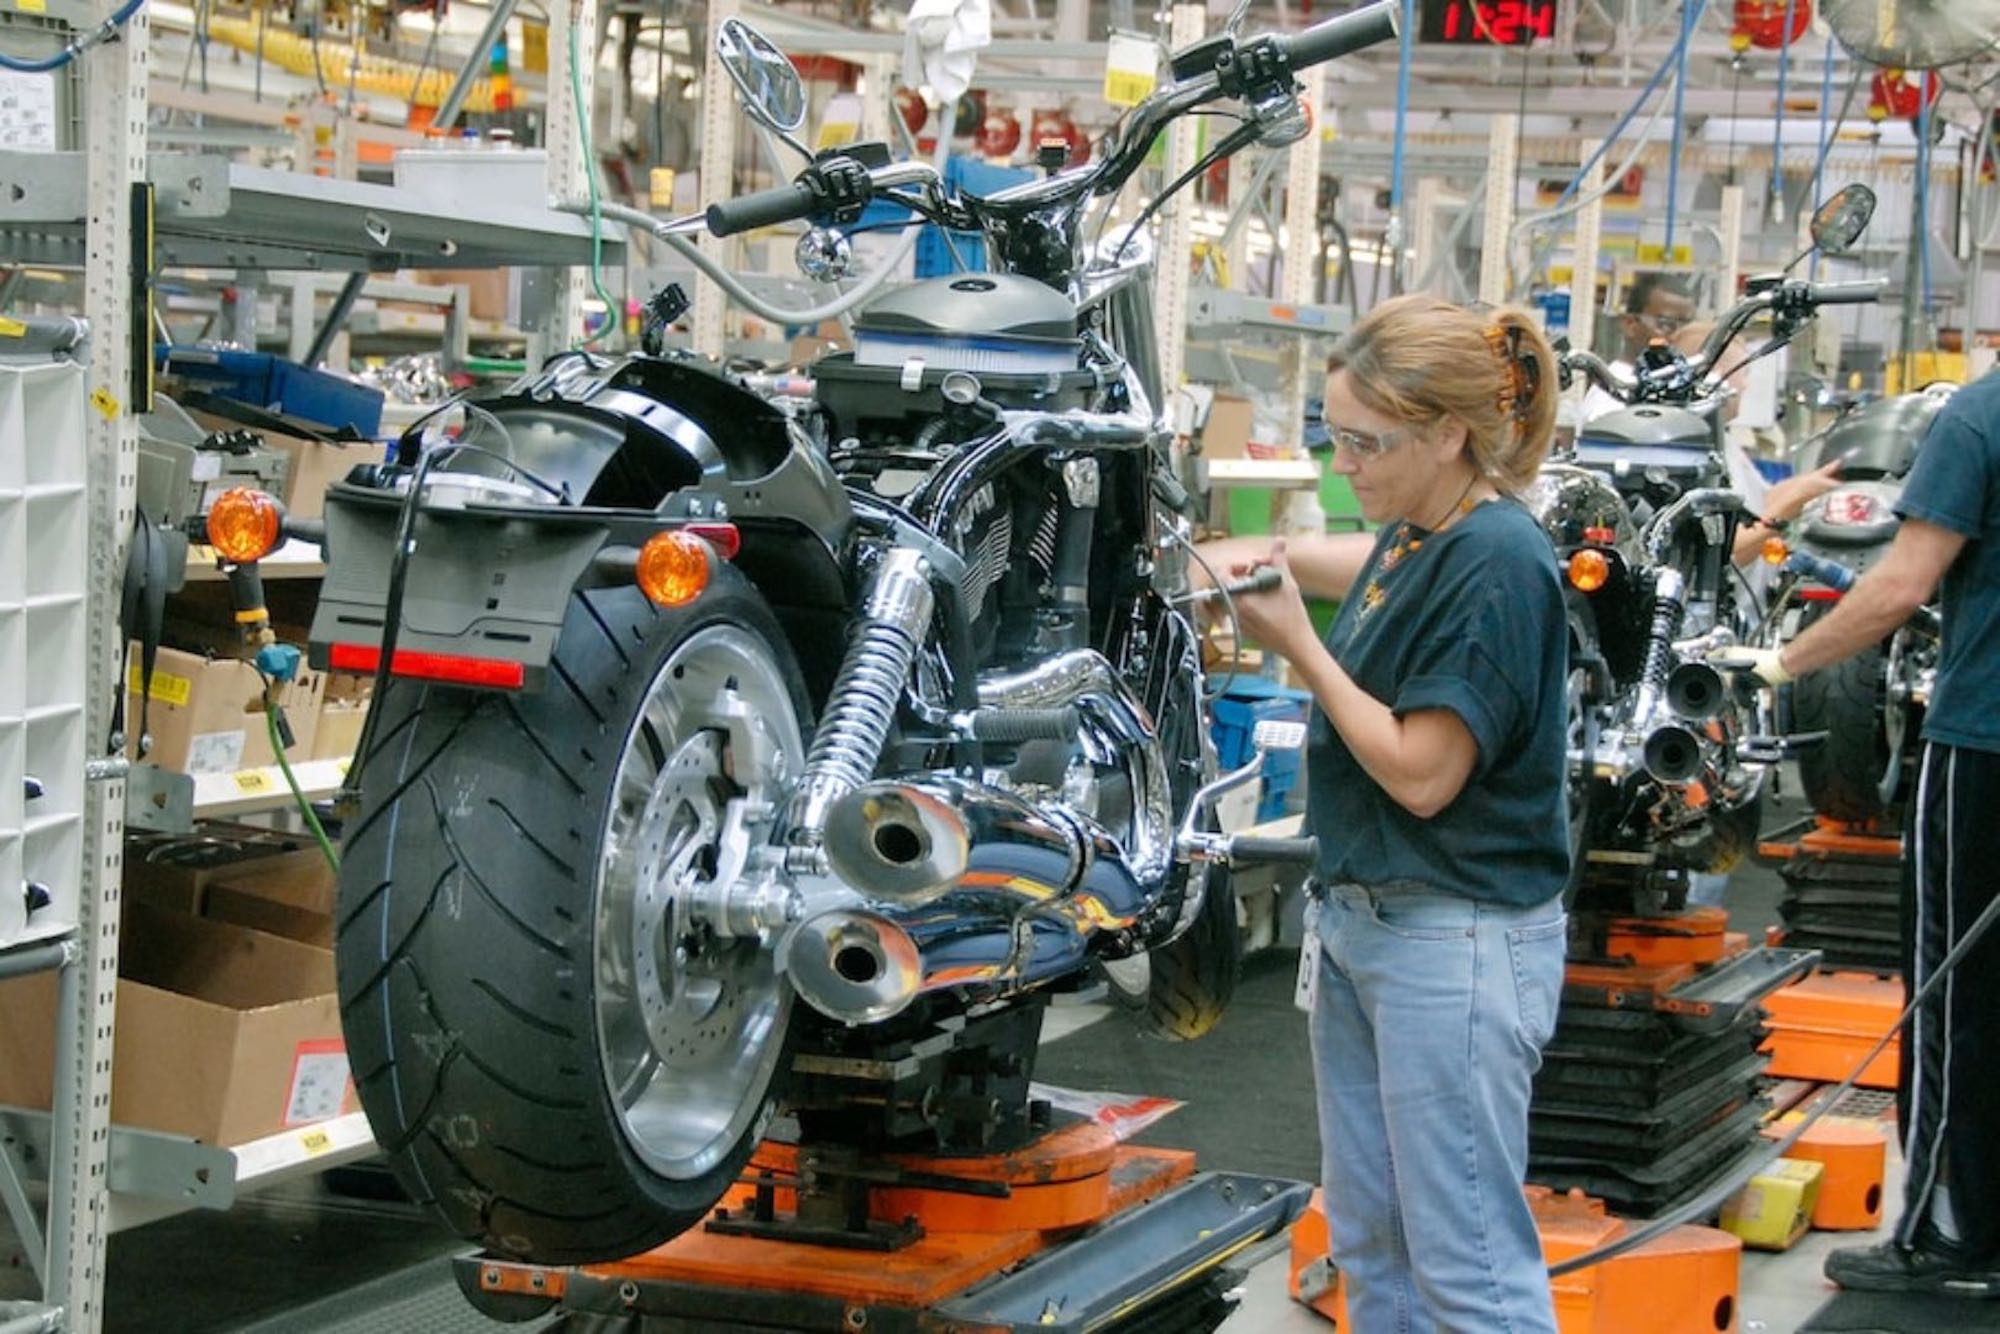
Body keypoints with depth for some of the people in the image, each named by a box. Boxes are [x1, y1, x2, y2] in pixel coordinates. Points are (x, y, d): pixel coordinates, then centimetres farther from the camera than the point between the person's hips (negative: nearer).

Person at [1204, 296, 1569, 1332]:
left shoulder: (1496, 565, -18)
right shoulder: (1411, 539, 9)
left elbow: (1421, 773, -21)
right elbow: (1357, 567, 35)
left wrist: (1298, 647, -15)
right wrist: (1268, 558, 16)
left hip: (1458, 943, -10)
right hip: (1362, 923, 10)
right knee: (1369, 1246, 14)